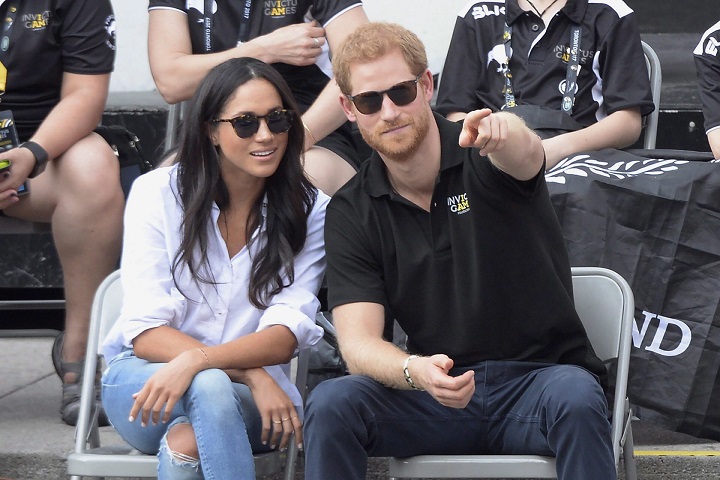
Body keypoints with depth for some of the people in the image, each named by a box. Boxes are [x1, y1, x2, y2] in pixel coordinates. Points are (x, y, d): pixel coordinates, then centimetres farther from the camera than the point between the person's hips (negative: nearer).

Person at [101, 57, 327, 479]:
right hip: (143, 379, 0)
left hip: (253, 399, 0)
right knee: (210, 387, -36)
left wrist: (196, 359, -31)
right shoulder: (157, 193, -4)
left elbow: (287, 334, -12)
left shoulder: (311, 212, -1)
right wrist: (251, 375, -24)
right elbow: (146, 330, -10)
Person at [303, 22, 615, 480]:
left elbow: (525, 152, -32)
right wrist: (414, 371, -30)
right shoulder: (351, 213, 3)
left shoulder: (483, 160, -5)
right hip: (433, 392, 2)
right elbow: (359, 341, -7)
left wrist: (504, 132, -58)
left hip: (539, 378, -2)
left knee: (576, 399, -37)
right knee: (330, 404, -26)